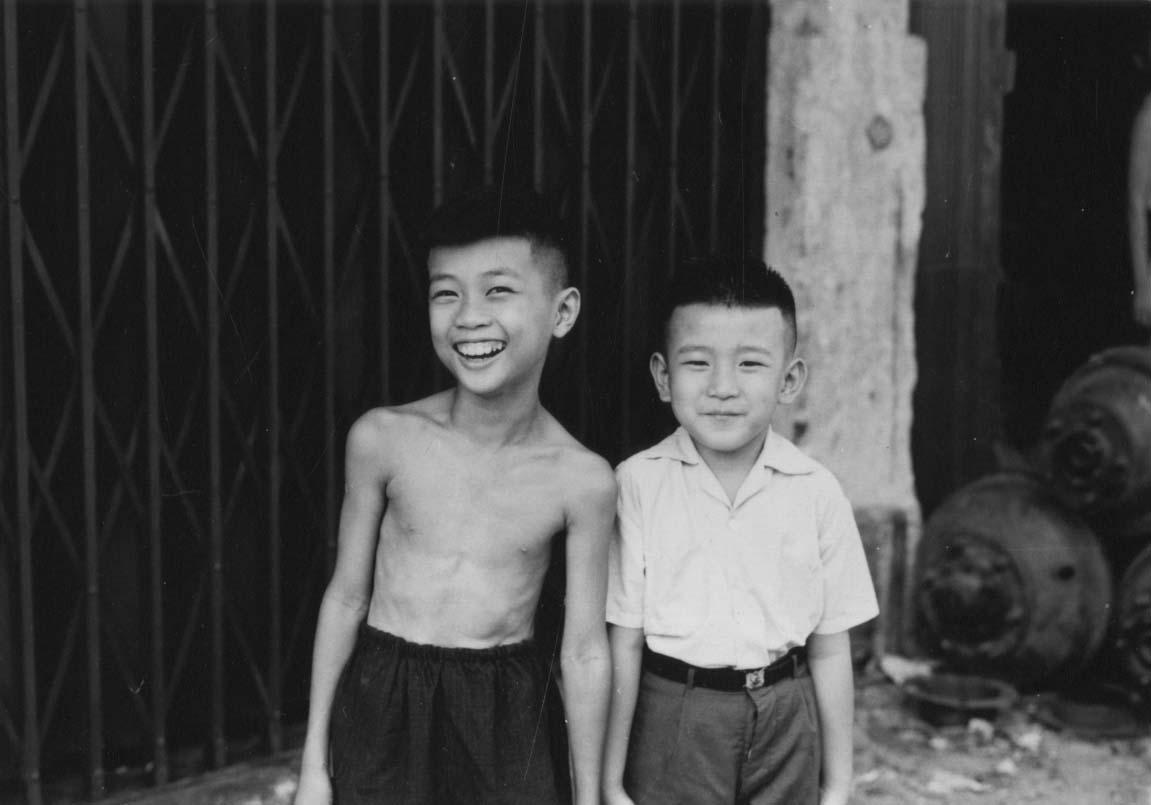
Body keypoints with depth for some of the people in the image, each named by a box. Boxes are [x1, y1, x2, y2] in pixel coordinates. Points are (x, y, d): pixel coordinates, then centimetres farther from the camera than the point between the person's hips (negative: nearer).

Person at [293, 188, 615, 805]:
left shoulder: (583, 481, -9)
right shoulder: (382, 439, -7)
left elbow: (584, 651, -1)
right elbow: (346, 598, 2)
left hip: (510, 725, 0)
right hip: (383, 709, 0)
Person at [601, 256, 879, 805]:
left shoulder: (816, 493, -4)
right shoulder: (637, 484, -8)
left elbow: (830, 651, 2)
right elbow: (623, 643, -6)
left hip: (784, 724, 2)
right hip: (671, 719, -1)